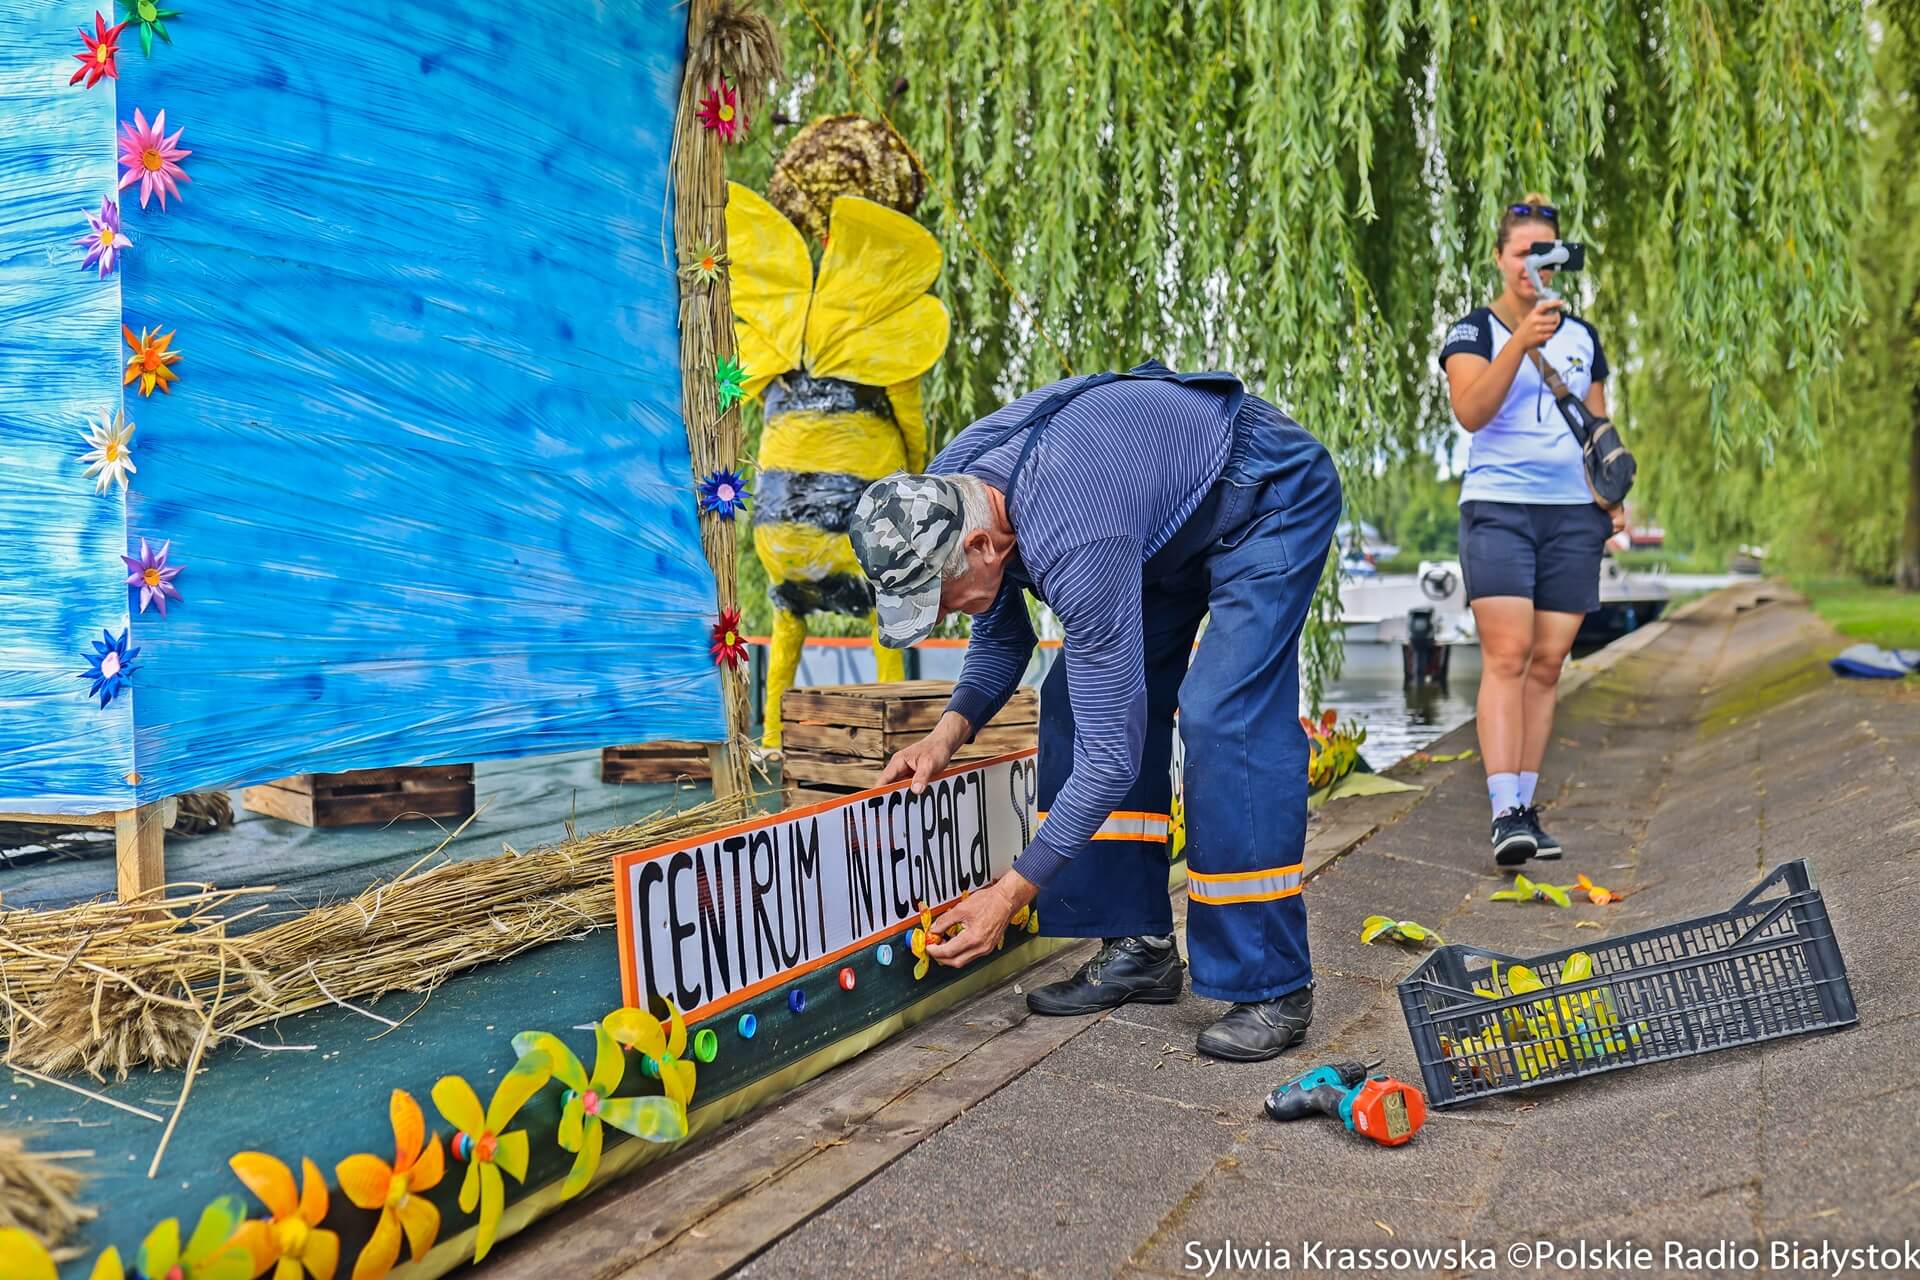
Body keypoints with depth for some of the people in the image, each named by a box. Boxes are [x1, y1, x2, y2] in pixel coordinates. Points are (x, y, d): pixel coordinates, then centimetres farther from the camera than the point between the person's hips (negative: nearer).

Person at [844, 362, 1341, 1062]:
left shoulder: (1075, 545, -41)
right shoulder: (943, 496, -16)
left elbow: (1111, 752, -35)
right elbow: (1002, 639, 2)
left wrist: (1011, 893, -30)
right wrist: (950, 729, -16)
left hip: (1275, 495, -8)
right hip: (1178, 519, 9)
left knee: (1225, 718, -23)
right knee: (1084, 699, -2)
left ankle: (1272, 986, -13)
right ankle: (1139, 948, 5)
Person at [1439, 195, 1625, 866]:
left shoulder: (1584, 337, 16)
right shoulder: (1473, 331, 2)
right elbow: (1470, 412, -16)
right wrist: (1521, 341, -26)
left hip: (1573, 514, 4)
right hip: (1497, 507, -4)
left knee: (1547, 664, 2)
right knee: (1506, 656, -15)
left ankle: (1526, 805, 8)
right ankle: (1505, 812, -18)